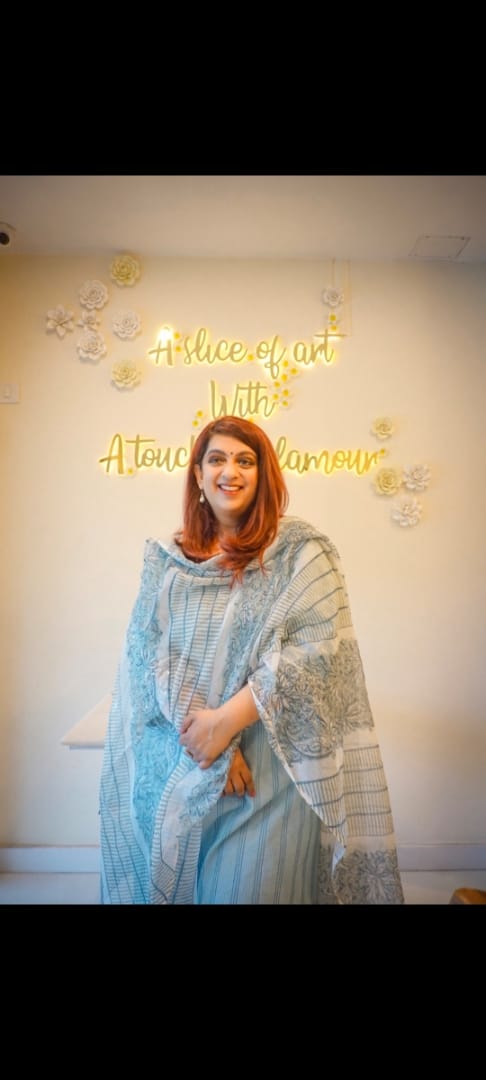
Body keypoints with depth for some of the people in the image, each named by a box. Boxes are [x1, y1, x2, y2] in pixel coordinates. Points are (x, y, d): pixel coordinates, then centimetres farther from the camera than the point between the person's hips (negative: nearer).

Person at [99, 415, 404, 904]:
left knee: (253, 884, 6)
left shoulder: (301, 550, -5)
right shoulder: (166, 559, 4)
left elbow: (318, 647, -13)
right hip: (175, 766, 3)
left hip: (272, 766, -2)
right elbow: (144, 650, -2)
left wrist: (227, 719, -16)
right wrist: (197, 727, -15)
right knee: (170, 877, 15)